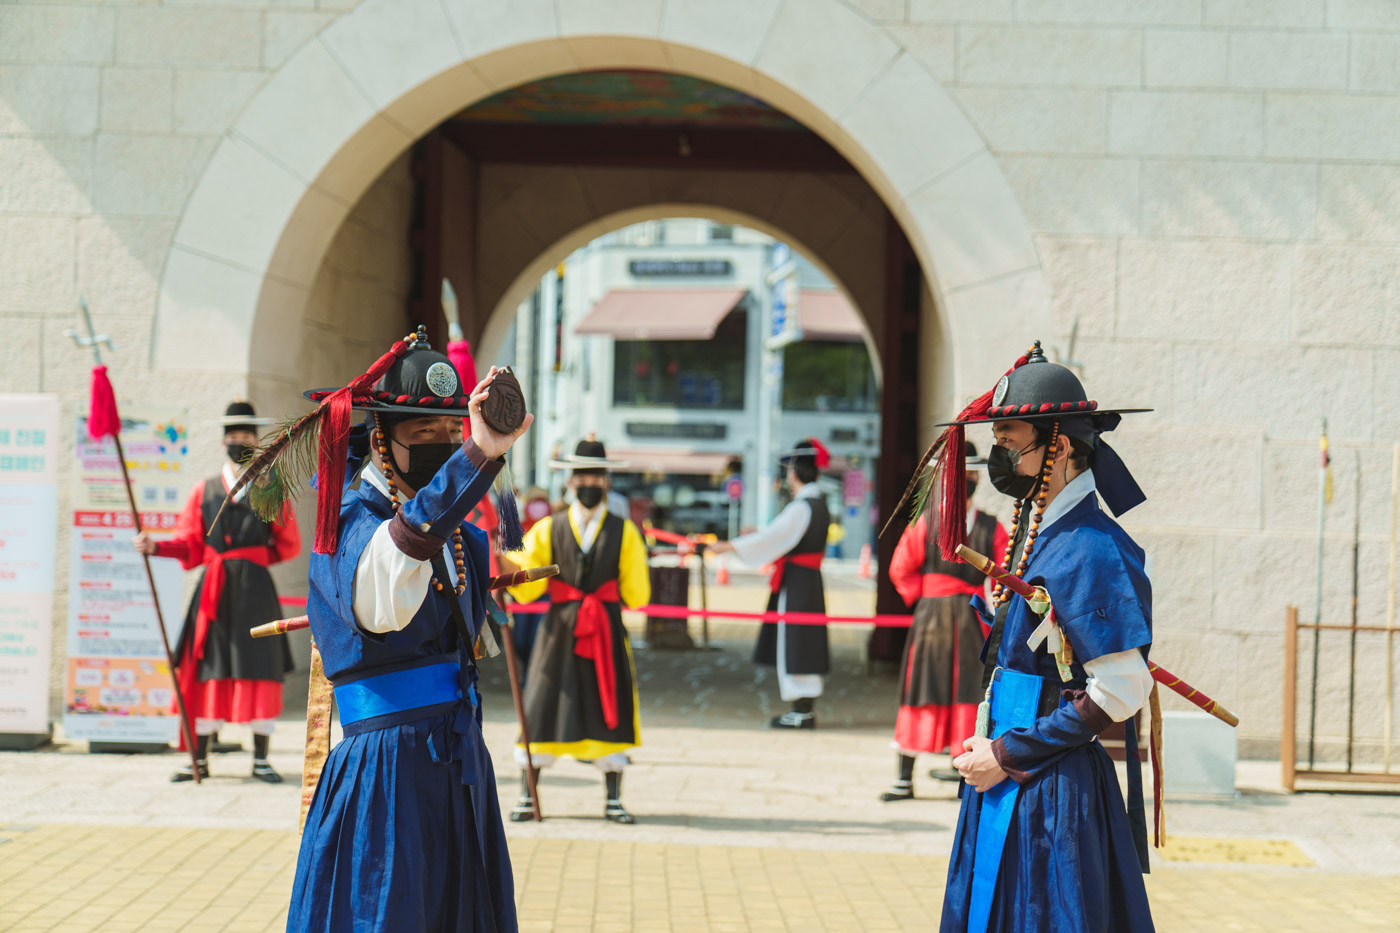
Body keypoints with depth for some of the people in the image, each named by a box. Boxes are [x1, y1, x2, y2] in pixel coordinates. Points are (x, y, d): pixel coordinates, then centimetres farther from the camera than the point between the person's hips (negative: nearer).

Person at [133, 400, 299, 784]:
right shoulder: (204, 491, 10)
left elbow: (290, 546, 10)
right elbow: (190, 546, 7)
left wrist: (254, 560, 2)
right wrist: (155, 547, -7)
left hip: (255, 590, -1)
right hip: (213, 590, 1)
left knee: (259, 668, -3)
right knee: (208, 669, 0)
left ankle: (261, 760, 5)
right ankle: (200, 759, 6)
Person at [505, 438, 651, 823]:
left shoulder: (624, 532, 7)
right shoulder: (548, 529, 6)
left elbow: (637, 595, 9)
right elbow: (526, 588, -1)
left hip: (606, 633, 0)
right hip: (559, 632, 0)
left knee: (610, 712, 2)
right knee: (541, 709, -2)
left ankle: (613, 800, 13)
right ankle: (526, 798, 7)